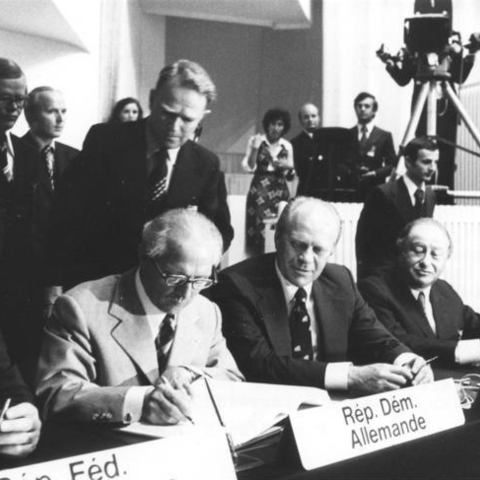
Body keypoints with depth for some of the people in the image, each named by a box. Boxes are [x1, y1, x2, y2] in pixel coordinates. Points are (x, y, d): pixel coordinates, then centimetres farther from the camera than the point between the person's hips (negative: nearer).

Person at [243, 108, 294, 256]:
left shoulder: (287, 146, 9)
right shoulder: (255, 140, 2)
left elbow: (289, 173, 16)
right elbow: (249, 167, -4)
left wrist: (288, 167, -6)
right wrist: (255, 148, -15)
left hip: (280, 189, 3)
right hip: (260, 189, -2)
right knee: (259, 225, -11)